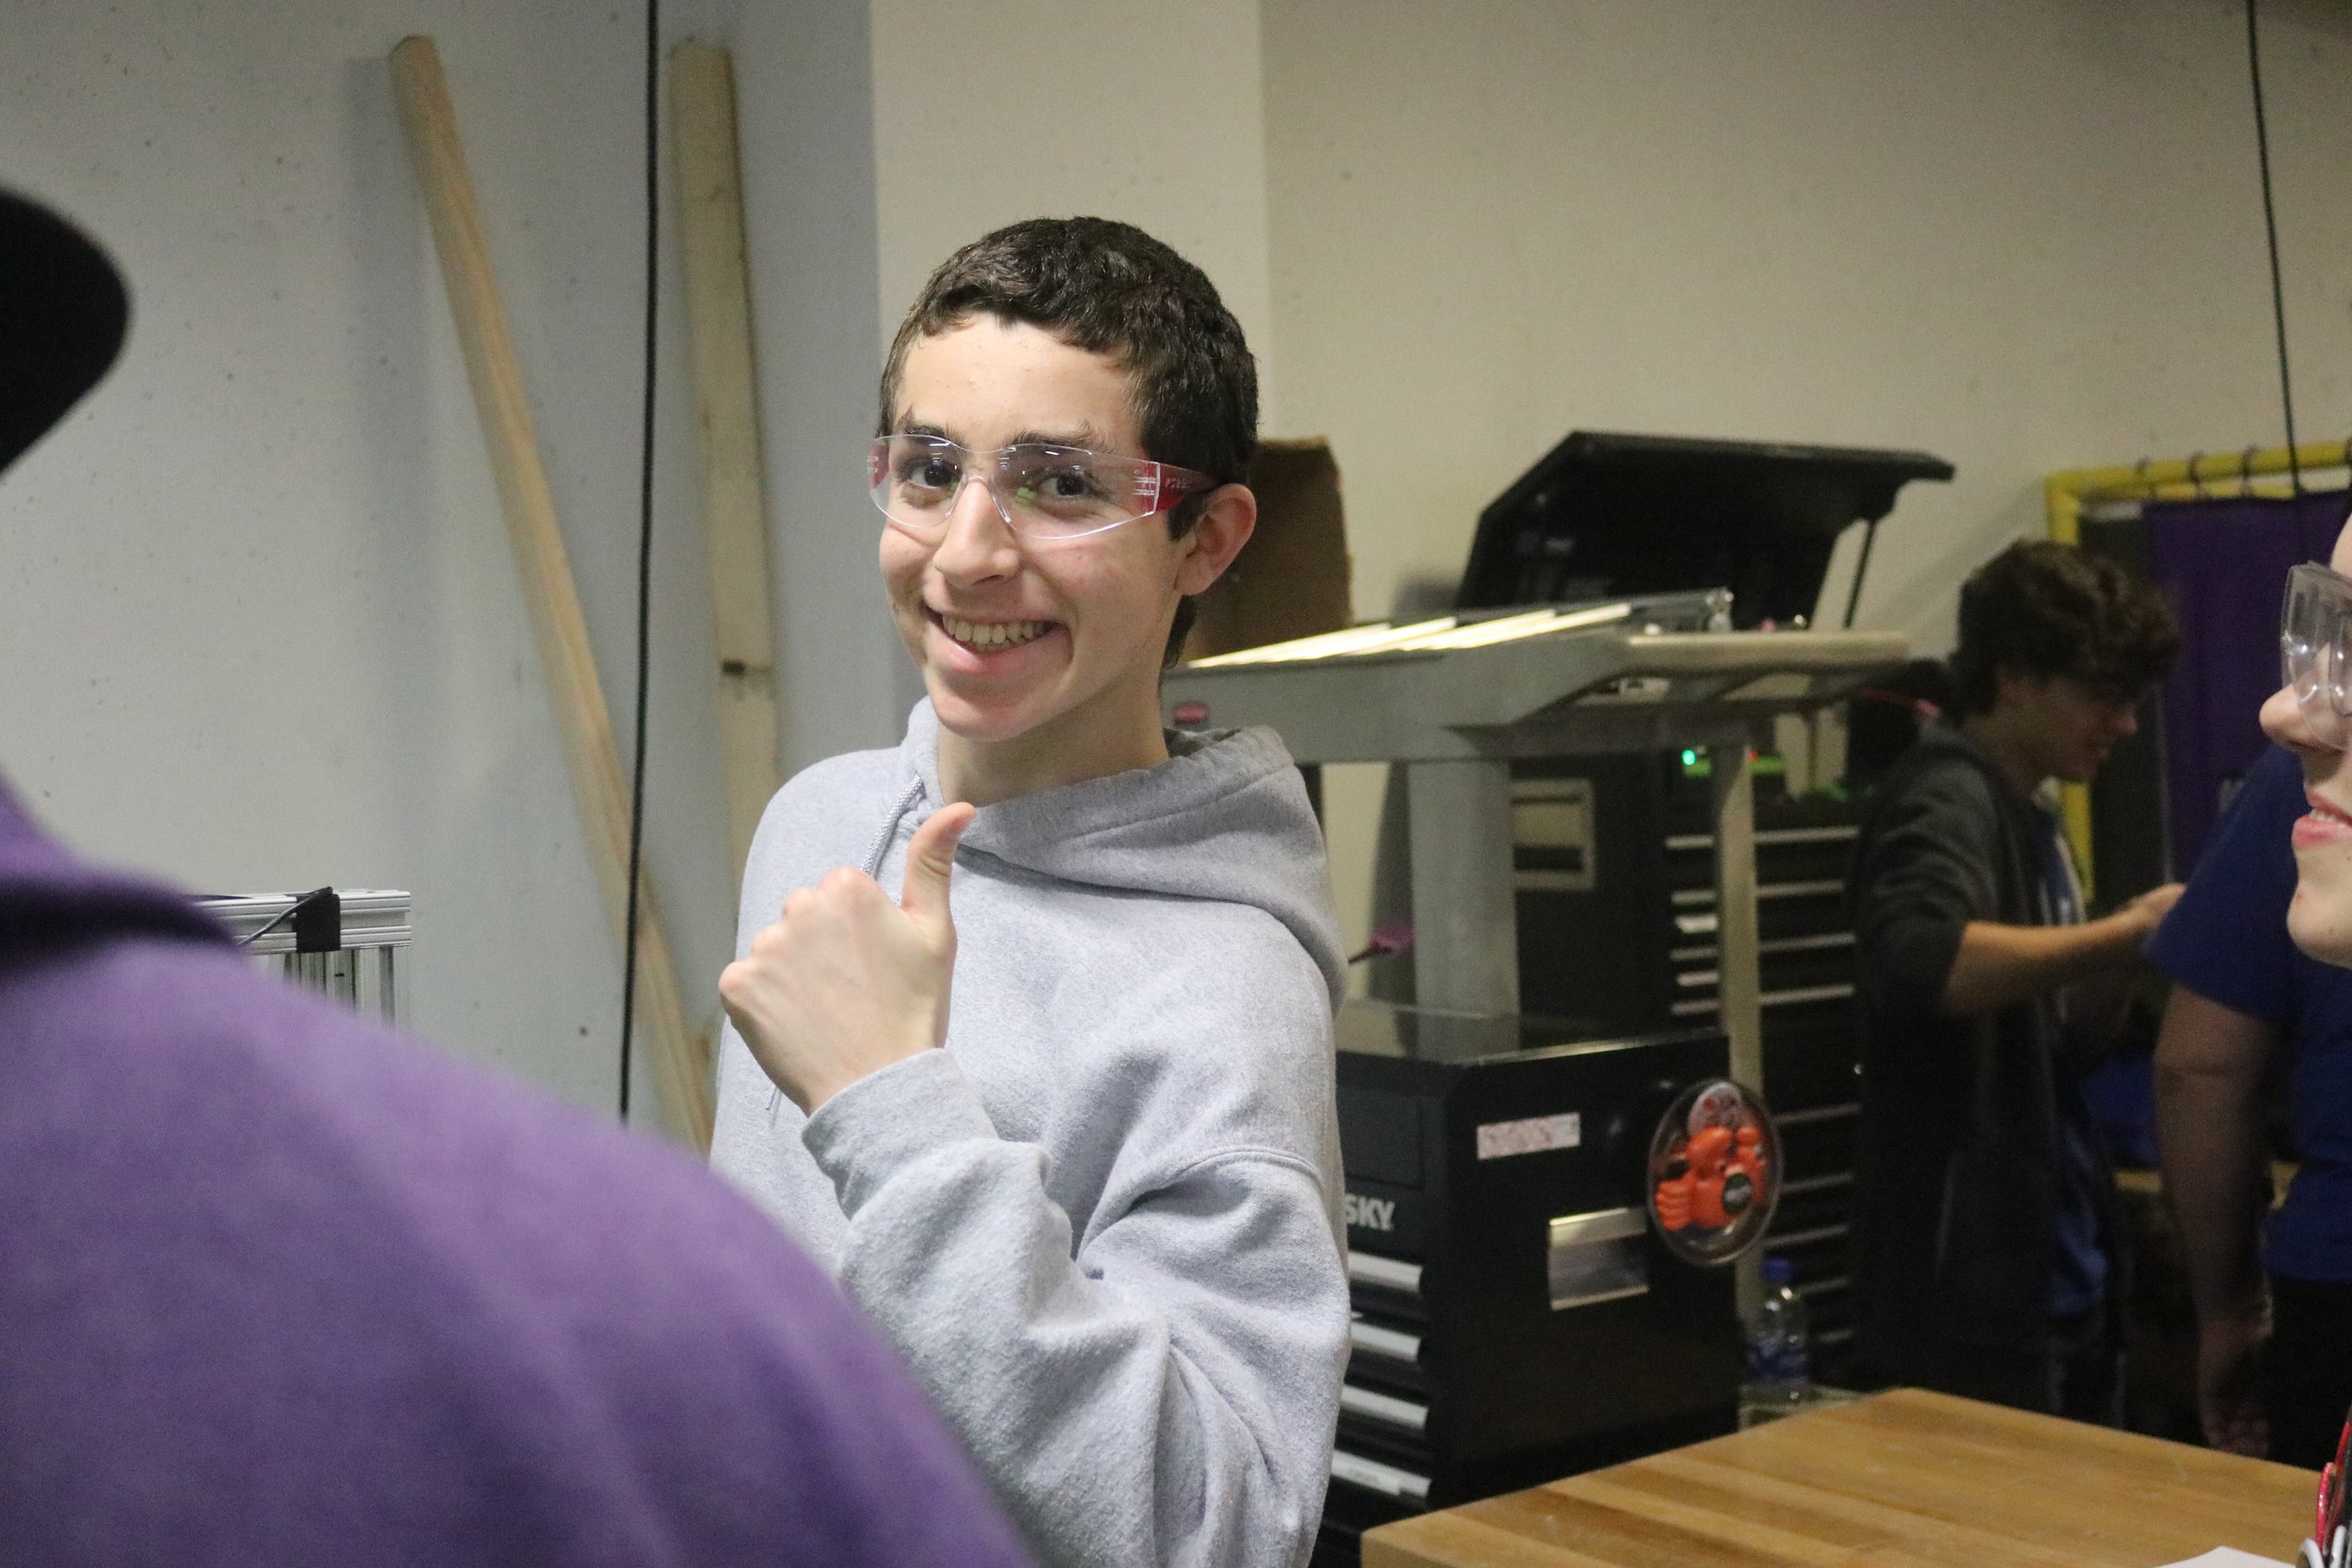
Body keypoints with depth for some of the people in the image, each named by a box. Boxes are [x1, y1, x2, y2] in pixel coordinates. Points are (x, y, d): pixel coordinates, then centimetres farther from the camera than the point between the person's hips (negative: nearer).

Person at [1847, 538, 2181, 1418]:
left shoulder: (2029, 818, 15)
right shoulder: (1945, 799, -13)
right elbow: (1917, 961, -35)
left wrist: (2127, 956, 0)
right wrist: (2124, 931, -24)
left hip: (2057, 1279, 10)